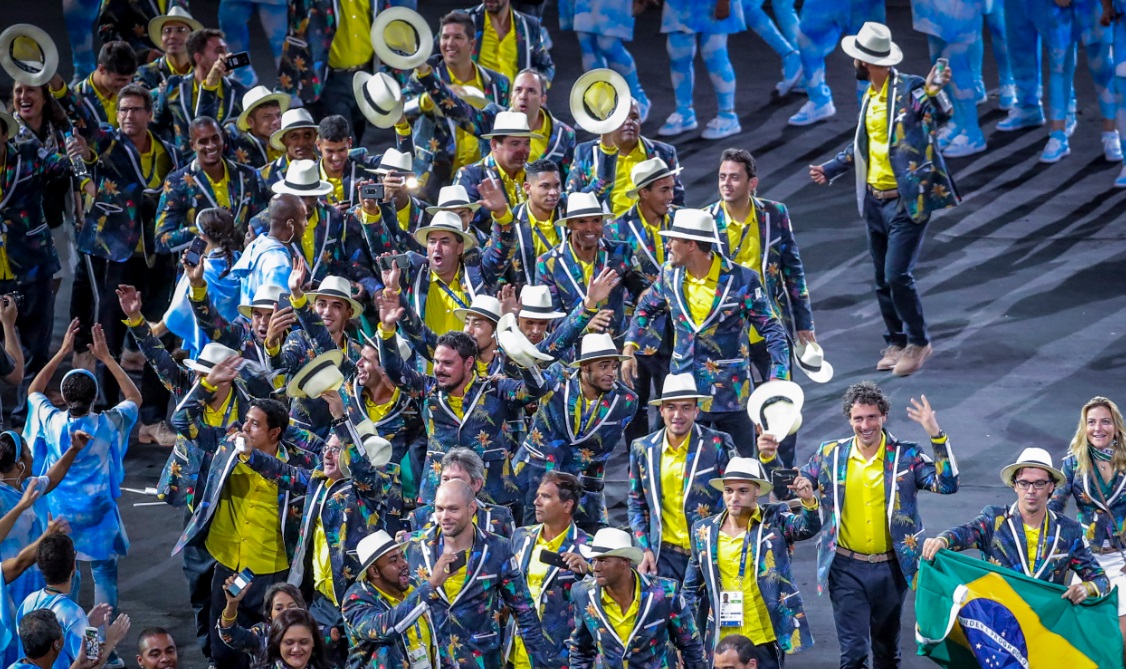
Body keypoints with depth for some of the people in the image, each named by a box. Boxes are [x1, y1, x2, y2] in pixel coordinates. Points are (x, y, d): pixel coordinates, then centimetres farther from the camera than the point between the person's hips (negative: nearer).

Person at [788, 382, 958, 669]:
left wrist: (936, 435, -24)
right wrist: (769, 458, -9)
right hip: (847, 568, -1)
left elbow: (947, 484, -14)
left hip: (890, 569, 1)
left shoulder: (906, 456, -3)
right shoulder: (831, 454, 1)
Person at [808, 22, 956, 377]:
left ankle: (918, 341, 6)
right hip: (874, 201, 8)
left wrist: (934, 91, -45)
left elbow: (942, 115, -26)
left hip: (906, 201, -8)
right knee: (883, 280, 12)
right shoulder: (870, 96, 11)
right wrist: (831, 169, 30)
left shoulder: (910, 90, -14)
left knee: (898, 275, -11)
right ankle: (896, 342, 24)